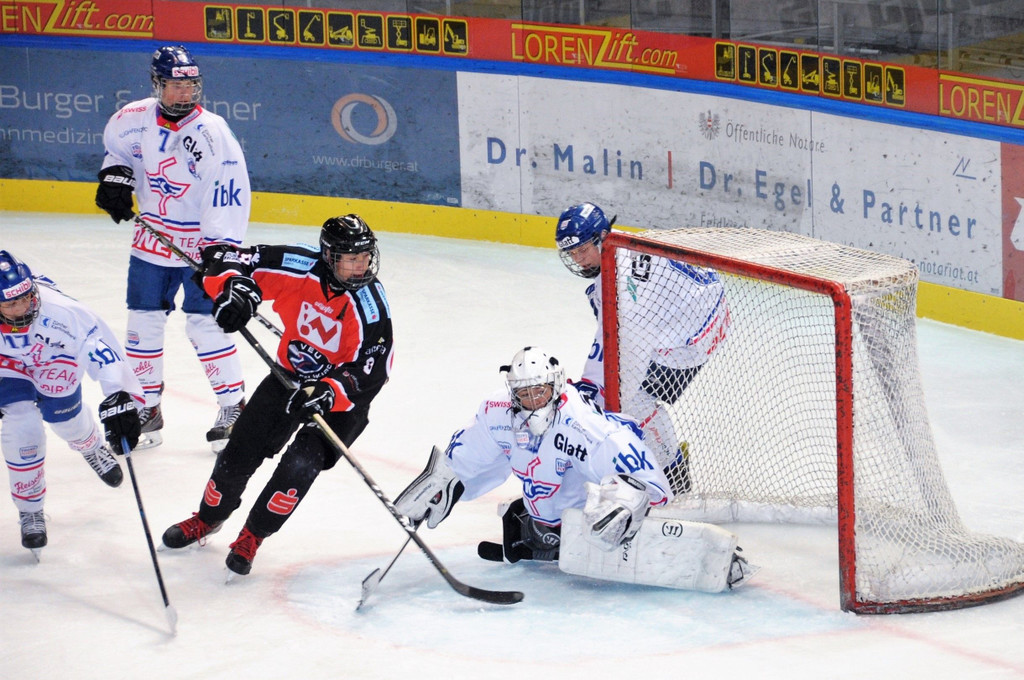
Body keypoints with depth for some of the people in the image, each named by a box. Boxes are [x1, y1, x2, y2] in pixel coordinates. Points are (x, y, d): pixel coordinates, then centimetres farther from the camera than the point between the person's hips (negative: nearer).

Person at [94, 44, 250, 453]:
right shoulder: (136, 119, -4)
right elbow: (116, 143, 21)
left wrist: (222, 251, -27)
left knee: (205, 325, -7)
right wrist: (114, 175, 2)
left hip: (201, 246, -5)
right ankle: (146, 408, 21)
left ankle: (233, 407, 7)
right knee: (143, 324, 8)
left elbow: (229, 196, -22)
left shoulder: (212, 134, -19)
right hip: (152, 240, 5)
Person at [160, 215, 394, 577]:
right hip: (292, 375, 3)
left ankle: (252, 537, 0)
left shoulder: (369, 305, -27)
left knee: (301, 463, -21)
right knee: (240, 451, 5)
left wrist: (327, 392, -45)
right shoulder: (298, 268, -22)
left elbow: (369, 371, -29)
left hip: (340, 395, -3)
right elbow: (228, 259, -16)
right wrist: (235, 286, -39)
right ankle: (207, 519, 34)